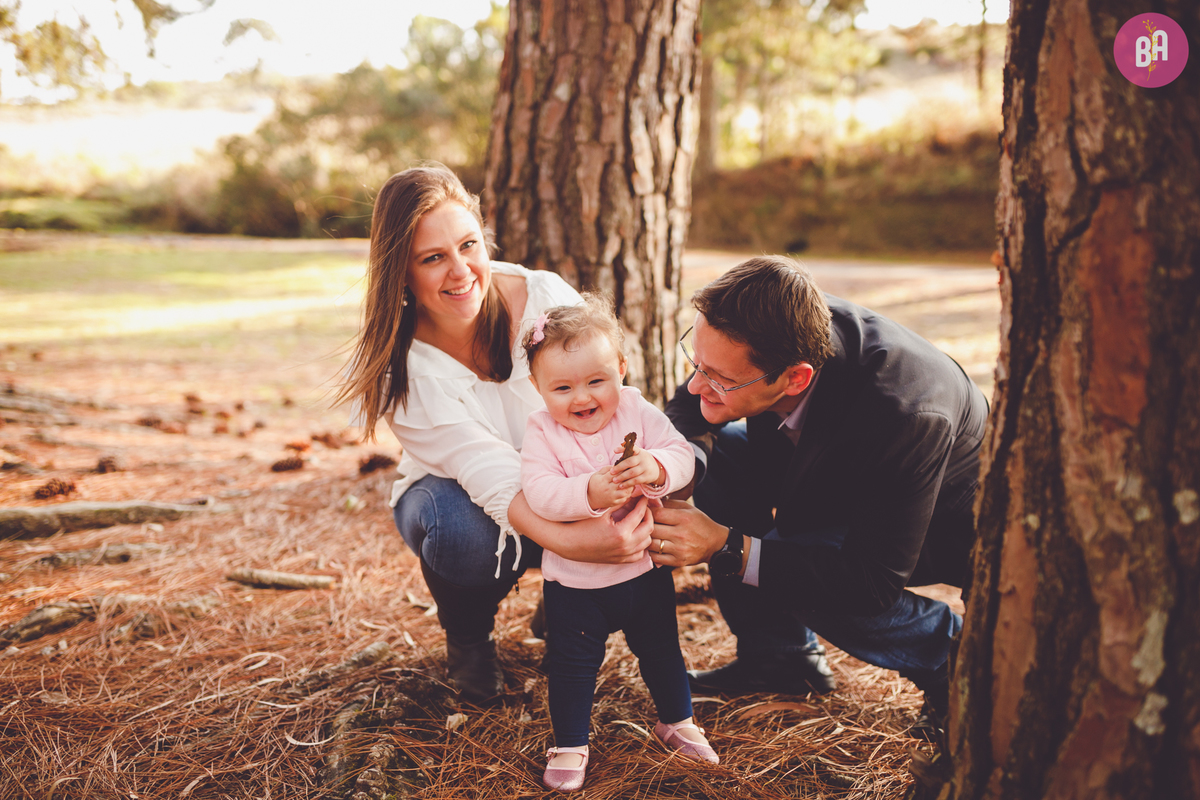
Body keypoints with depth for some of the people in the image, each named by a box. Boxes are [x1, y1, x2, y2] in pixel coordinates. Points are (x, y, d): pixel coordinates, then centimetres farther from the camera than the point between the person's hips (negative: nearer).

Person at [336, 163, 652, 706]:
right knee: (464, 532, -38)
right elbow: (489, 472, -35)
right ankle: (466, 637, -1)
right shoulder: (404, 363, -23)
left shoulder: (548, 299, -20)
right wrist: (568, 539, -54)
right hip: (453, 494, -2)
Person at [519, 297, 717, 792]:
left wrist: (656, 467, -37)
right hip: (574, 579, -2)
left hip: (644, 569, 2)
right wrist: (589, 493, -43)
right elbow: (538, 492, -27)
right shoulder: (542, 433, -15)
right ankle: (569, 745, 30)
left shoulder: (638, 413, -9)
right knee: (571, 665, 9)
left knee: (661, 649, 20)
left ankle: (677, 722, 44)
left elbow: (682, 454, -15)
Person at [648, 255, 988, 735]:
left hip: (942, 528, -7)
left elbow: (874, 581, -36)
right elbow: (689, 410, -6)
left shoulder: (909, 419, -42)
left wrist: (727, 548, -41)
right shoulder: (775, 333, -25)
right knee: (718, 451, -9)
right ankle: (779, 657, 5)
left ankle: (955, 655, -3)